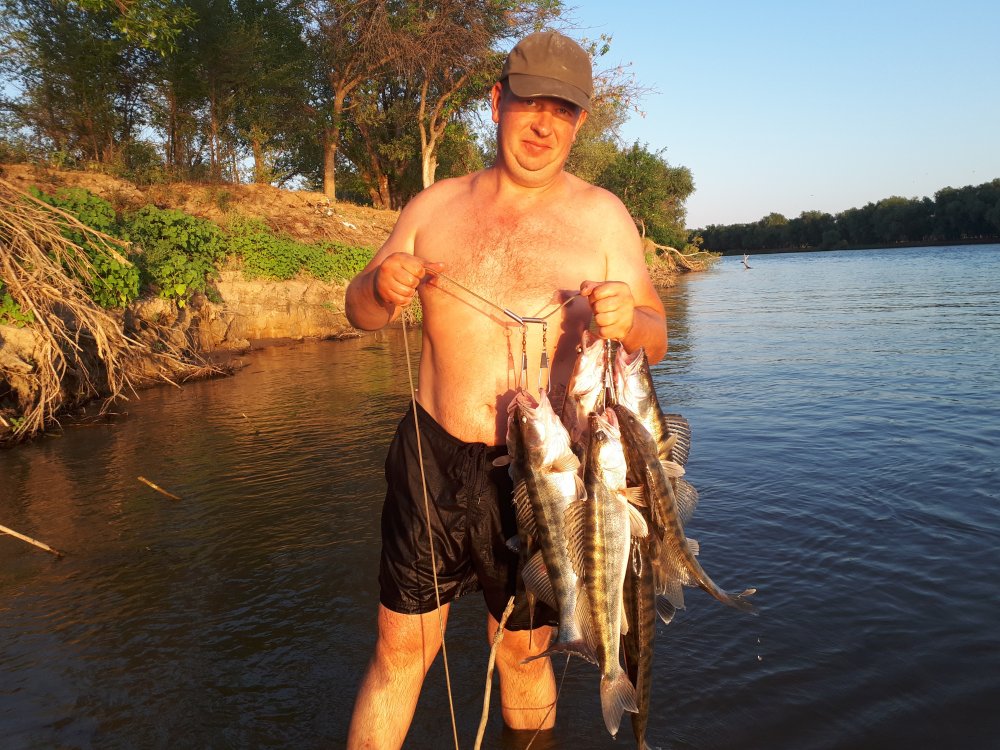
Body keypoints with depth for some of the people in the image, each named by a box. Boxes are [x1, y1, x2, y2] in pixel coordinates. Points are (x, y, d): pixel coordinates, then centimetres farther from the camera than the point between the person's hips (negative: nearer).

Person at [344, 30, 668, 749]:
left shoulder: (602, 216, 1)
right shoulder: (436, 205, 7)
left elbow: (656, 339, 0)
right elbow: (361, 312, 10)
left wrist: (627, 320, -24)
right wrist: (379, 287, -14)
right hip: (433, 457, 2)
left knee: (523, 651, 14)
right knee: (399, 653, 7)